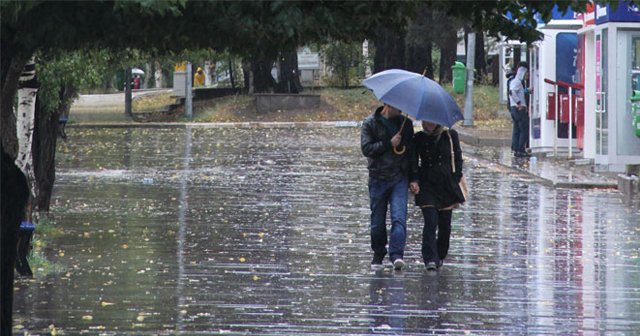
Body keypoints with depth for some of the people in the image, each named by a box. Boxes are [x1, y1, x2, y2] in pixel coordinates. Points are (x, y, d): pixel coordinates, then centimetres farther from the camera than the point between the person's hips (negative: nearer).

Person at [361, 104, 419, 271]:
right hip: (378, 179, -1)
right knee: (378, 221, 5)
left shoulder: (405, 123, 9)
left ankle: (396, 255, -22)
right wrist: (389, 144, -15)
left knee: (399, 217, -15)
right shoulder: (370, 123, 1)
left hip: (400, 178, 1)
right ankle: (378, 255, 21)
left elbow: (411, 151, 12)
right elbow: (366, 148, -9)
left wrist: (414, 178, 7)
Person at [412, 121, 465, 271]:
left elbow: (457, 159, 7)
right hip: (427, 186, -1)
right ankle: (430, 259, -16)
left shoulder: (450, 136, 3)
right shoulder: (419, 138, 4)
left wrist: (456, 179, 0)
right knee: (430, 222, -14)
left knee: (445, 225, 7)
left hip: (447, 185, 1)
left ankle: (440, 256, 24)